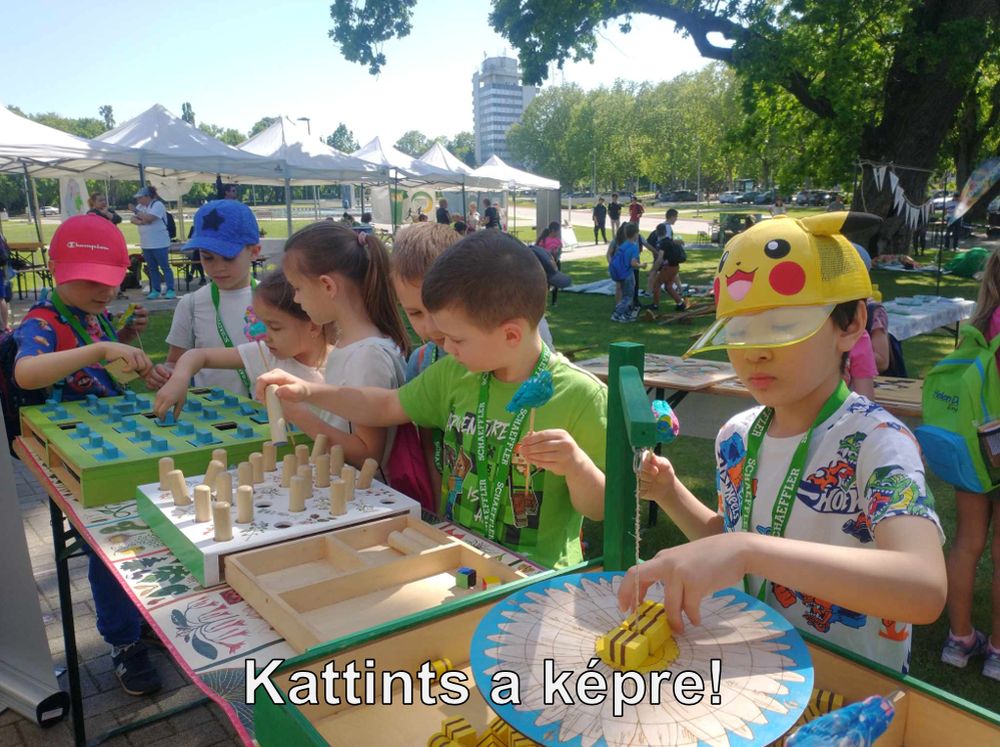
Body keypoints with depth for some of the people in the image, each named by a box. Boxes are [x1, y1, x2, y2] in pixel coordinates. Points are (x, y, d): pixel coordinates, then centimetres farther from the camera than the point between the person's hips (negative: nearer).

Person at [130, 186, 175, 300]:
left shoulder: (158, 205, -9)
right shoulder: (140, 206, 14)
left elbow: (149, 218, -20)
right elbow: (132, 219, 7)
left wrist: (136, 212, -5)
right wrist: (141, 221, -13)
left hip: (159, 244, -7)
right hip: (146, 244, 7)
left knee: (165, 267, -4)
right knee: (152, 268, 10)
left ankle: (170, 290, -1)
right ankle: (155, 290, 15)